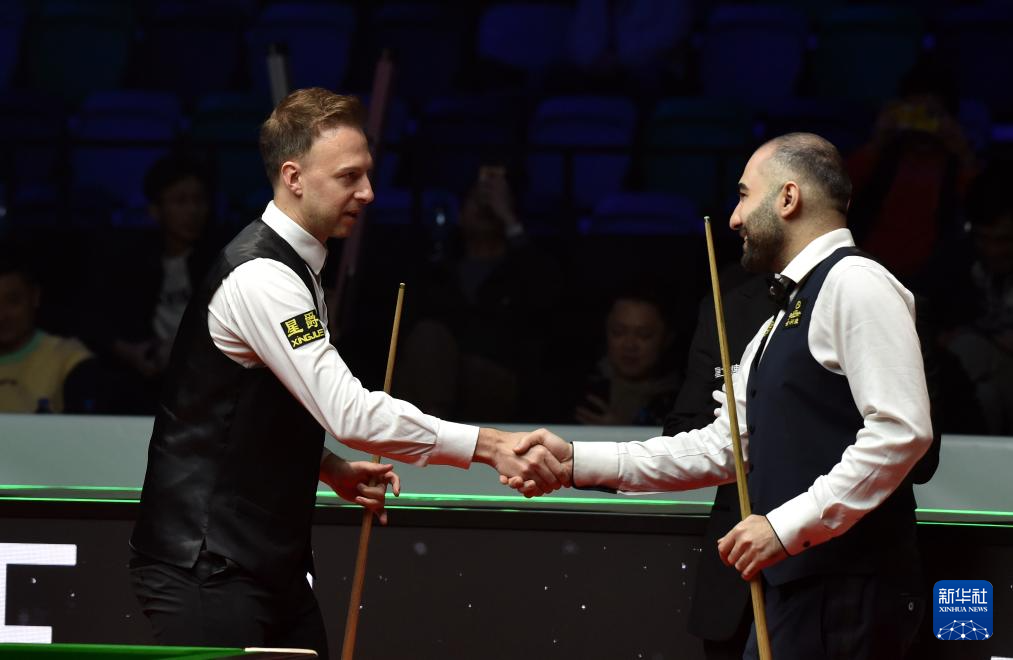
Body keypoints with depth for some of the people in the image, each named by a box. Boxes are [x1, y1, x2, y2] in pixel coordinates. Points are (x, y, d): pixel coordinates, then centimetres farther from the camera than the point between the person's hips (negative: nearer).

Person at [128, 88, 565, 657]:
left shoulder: (296, 268, 14)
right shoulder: (261, 277, -18)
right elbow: (349, 411, -27)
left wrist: (334, 470, 10)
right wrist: (489, 446, -28)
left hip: (268, 563, 10)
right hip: (208, 571, -10)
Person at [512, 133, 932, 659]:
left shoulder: (855, 284, -9)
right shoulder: (783, 320, 22)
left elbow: (901, 432, -19)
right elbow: (723, 447, 22)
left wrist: (788, 525, -21)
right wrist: (579, 462, 14)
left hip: (848, 592, -9)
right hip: (795, 589, 9)